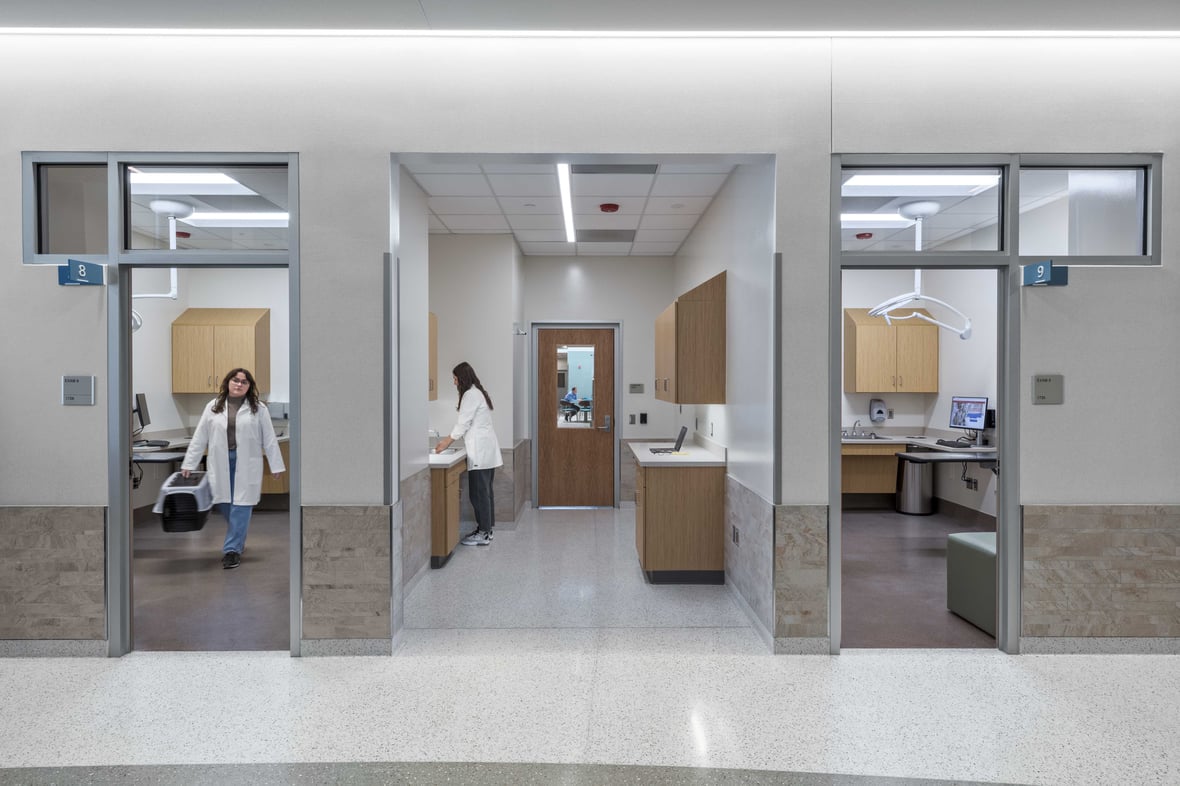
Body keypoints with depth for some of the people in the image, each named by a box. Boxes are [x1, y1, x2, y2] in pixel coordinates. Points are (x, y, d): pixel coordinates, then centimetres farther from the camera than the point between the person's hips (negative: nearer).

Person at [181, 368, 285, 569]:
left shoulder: (259, 409, 2)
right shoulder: (213, 407, 7)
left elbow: (269, 439, 0)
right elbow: (199, 438, 7)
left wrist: (277, 465, -3)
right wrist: (188, 464, 5)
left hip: (246, 464, -2)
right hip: (221, 463, 2)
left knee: (241, 506, -3)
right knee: (226, 505, 8)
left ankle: (232, 549, 3)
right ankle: (237, 542, 30)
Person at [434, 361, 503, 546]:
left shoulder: (470, 394, -11)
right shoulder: (479, 392, 19)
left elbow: (464, 423, -11)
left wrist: (447, 442, 0)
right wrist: (449, 439, 19)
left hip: (480, 451, -10)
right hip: (486, 449, 10)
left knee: (478, 493, -6)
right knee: (485, 491, 13)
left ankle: (483, 534, -1)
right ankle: (486, 529, 19)